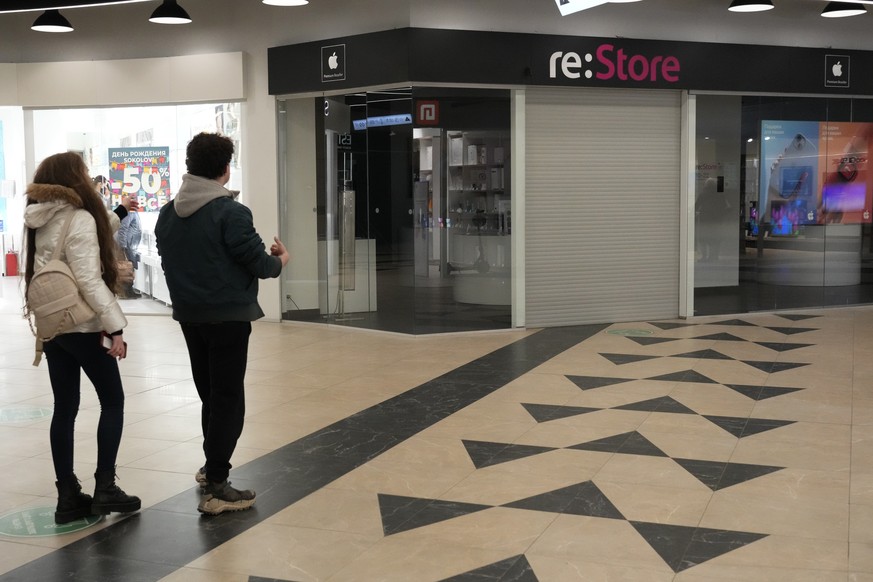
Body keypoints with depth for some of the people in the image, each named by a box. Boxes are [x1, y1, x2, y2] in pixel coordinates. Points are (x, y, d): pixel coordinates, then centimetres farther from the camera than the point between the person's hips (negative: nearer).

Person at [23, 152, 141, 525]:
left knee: (64, 409, 9)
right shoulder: (79, 218, -16)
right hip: (82, 326, -8)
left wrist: (118, 213, 37)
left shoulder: (43, 221, 10)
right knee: (112, 401, 6)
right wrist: (115, 326, -21)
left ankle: (68, 497, 12)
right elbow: (89, 280, -22)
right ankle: (104, 487, 3)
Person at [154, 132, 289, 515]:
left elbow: (170, 261, 11)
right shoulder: (231, 213, -15)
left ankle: (212, 468, 34)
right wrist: (279, 260, 7)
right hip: (228, 316, -7)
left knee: (210, 397, 21)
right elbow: (257, 263, -14)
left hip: (188, 315, 7)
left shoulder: (167, 214, 4)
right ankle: (215, 488, -2)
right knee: (228, 401, -1)